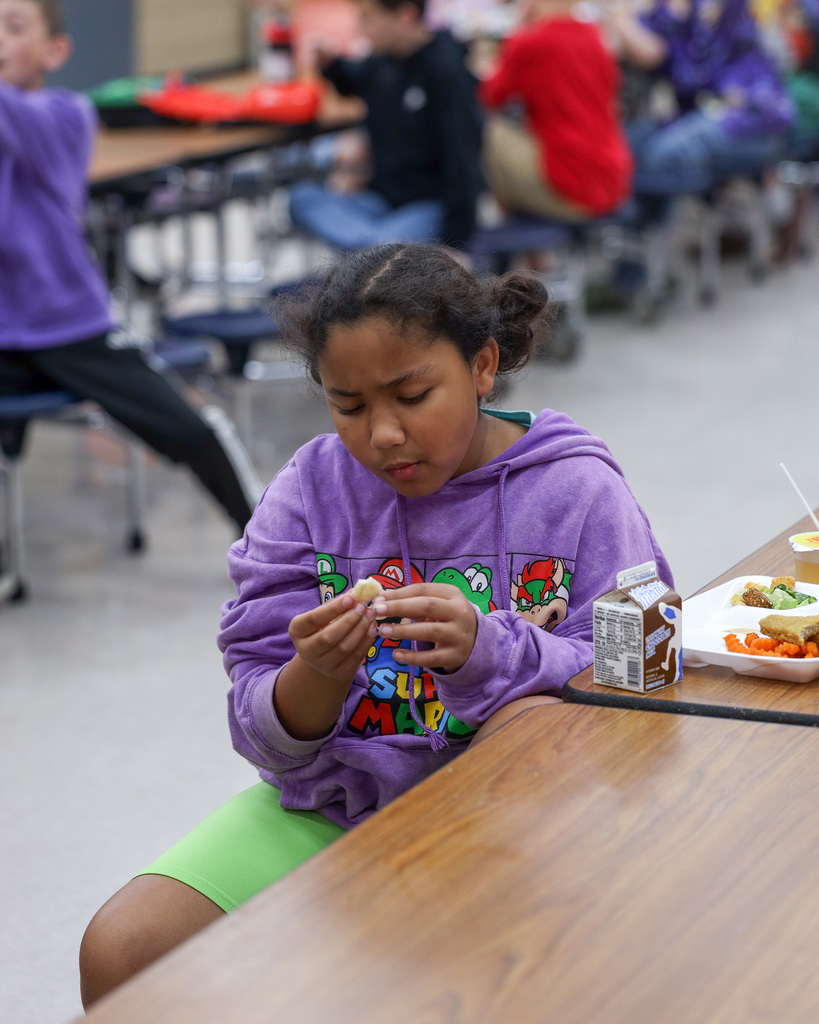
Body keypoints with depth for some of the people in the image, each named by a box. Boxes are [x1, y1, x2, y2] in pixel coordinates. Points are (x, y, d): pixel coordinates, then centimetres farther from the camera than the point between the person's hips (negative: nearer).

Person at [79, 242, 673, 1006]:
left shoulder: (579, 491, -5)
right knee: (120, 951, -16)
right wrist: (315, 680, -27)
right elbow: (267, 734, -2)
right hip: (334, 805, 1)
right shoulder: (309, 489, 0)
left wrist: (490, 653, -30)